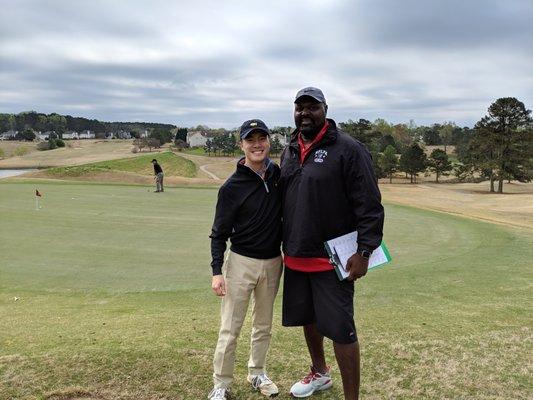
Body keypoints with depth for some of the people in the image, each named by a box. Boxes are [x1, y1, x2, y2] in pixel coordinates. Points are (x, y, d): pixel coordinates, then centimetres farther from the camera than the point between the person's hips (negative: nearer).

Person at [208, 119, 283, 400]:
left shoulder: (279, 174, 1)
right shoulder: (232, 186, -10)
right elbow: (219, 232, -8)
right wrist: (217, 271, -15)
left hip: (273, 262, 4)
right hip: (241, 261, -4)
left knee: (264, 325, 17)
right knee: (230, 328, 2)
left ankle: (257, 374, 35)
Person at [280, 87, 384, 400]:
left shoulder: (348, 149, -12)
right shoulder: (290, 151, 10)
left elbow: (370, 205, -15)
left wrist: (364, 251, -18)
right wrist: (287, 245, 16)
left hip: (332, 259, -7)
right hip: (295, 257, 7)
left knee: (340, 329, -2)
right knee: (307, 319, 21)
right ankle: (320, 374, 44)